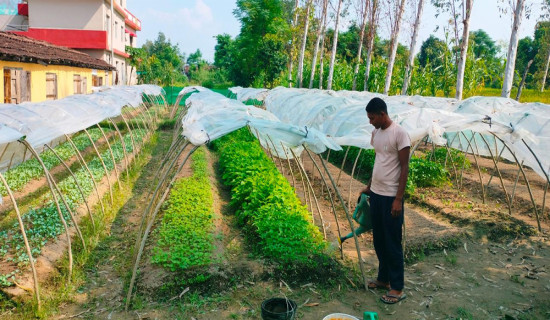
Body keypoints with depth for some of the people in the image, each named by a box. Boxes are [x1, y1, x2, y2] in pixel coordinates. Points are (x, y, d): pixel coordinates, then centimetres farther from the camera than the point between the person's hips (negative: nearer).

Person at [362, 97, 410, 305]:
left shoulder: (399, 133, -15)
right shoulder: (375, 133, 9)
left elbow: (404, 167, -16)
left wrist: (398, 199, -18)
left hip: (391, 196, -8)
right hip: (375, 194, 8)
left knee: (392, 243, 1)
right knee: (379, 241, 15)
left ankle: (397, 288, 13)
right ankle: (383, 279, 30)